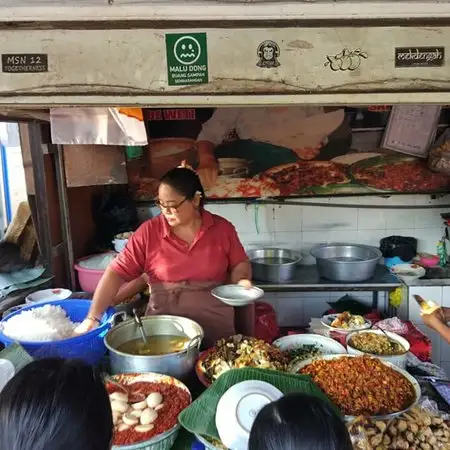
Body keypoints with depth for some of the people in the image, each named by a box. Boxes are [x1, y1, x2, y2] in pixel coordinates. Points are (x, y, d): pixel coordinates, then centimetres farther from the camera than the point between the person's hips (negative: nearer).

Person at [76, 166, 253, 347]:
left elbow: (240, 264, 7)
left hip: (214, 323, 1)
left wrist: (241, 280, -16)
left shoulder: (222, 229, -4)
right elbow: (118, 272, -9)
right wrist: (93, 318, -17)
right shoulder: (148, 232, -7)